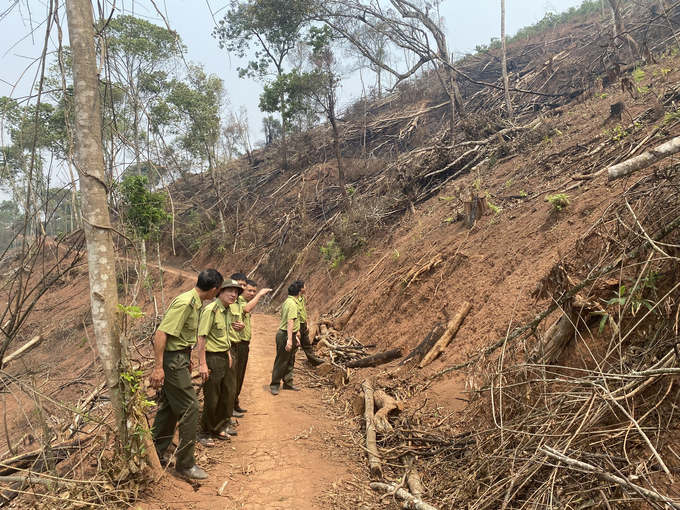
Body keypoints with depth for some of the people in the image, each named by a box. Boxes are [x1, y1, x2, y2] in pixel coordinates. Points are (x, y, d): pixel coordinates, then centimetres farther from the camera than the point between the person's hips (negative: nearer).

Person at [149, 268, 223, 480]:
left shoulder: (195, 303, 8)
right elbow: (161, 333, -26)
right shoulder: (185, 303, -22)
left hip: (179, 358, 10)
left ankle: (156, 454, 32)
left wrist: (187, 359, 23)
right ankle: (185, 463, 5)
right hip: (173, 360, -10)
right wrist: (158, 367, -27)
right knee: (189, 409, -5)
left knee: (169, 406, 18)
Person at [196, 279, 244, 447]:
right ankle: (205, 433, 19)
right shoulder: (211, 310, -17)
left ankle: (218, 428, 33)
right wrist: (202, 364, -23)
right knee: (211, 399, 2)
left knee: (225, 396, 17)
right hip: (212, 358, -9)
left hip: (224, 358, 9)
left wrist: (228, 353, 14)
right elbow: (202, 337, -21)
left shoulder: (227, 310, 9)